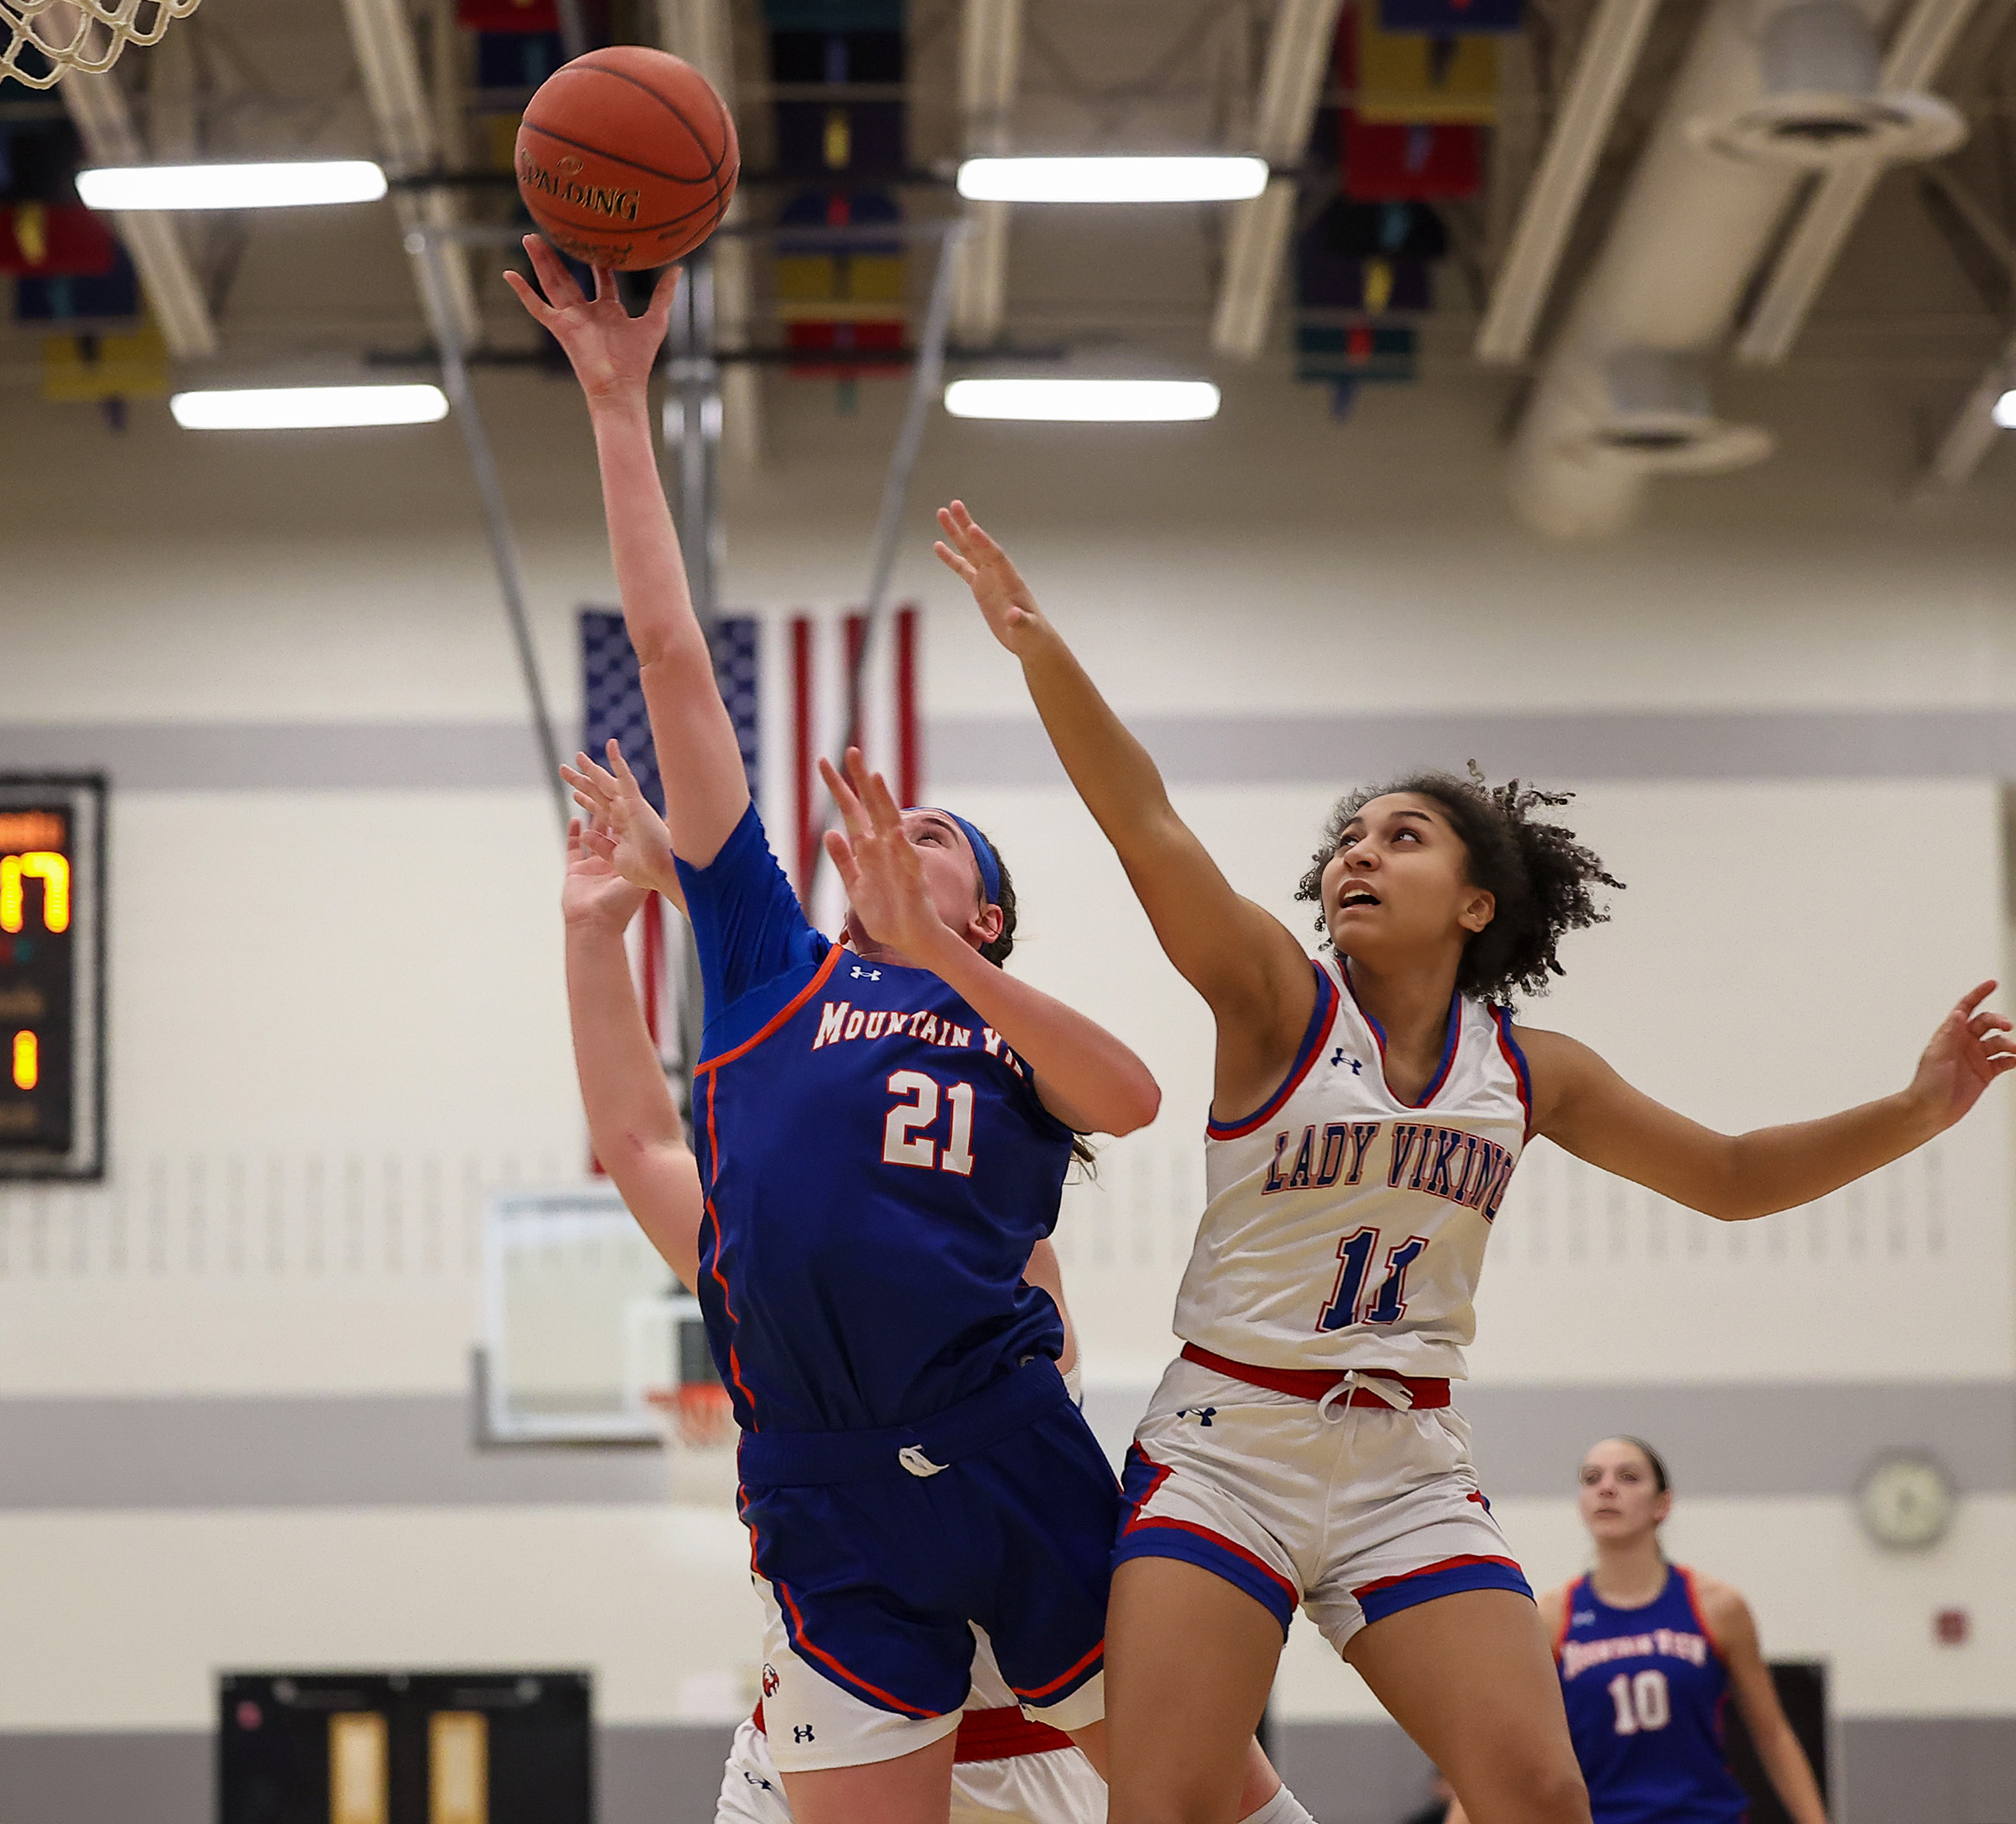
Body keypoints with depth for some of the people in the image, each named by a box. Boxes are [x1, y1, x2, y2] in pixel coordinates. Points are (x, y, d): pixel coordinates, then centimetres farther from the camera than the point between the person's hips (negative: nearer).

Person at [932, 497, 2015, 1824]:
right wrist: (1037, 644, -31)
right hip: (1227, 1450, -3)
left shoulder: (1530, 1074, 8)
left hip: (1408, 1471, 3)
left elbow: (1731, 1177, 18)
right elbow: (1143, 819, -18)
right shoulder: (1280, 1002, -3)